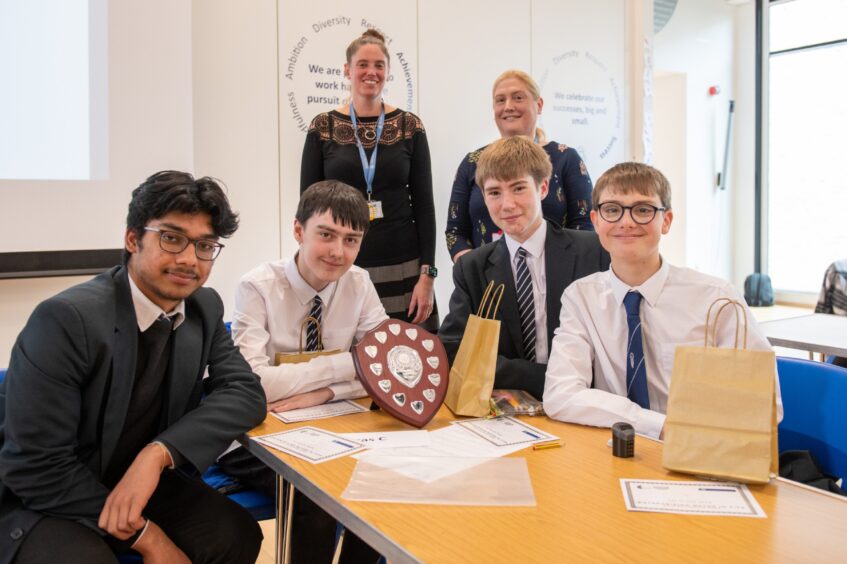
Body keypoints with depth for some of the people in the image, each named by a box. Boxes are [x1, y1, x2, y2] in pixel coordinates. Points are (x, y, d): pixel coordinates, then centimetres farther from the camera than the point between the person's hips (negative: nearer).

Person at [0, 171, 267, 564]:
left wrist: (160, 452, -27)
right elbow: (34, 467, -24)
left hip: (144, 479, 5)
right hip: (44, 499, -5)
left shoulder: (205, 308, -4)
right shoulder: (67, 319, -24)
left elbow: (246, 392, -11)